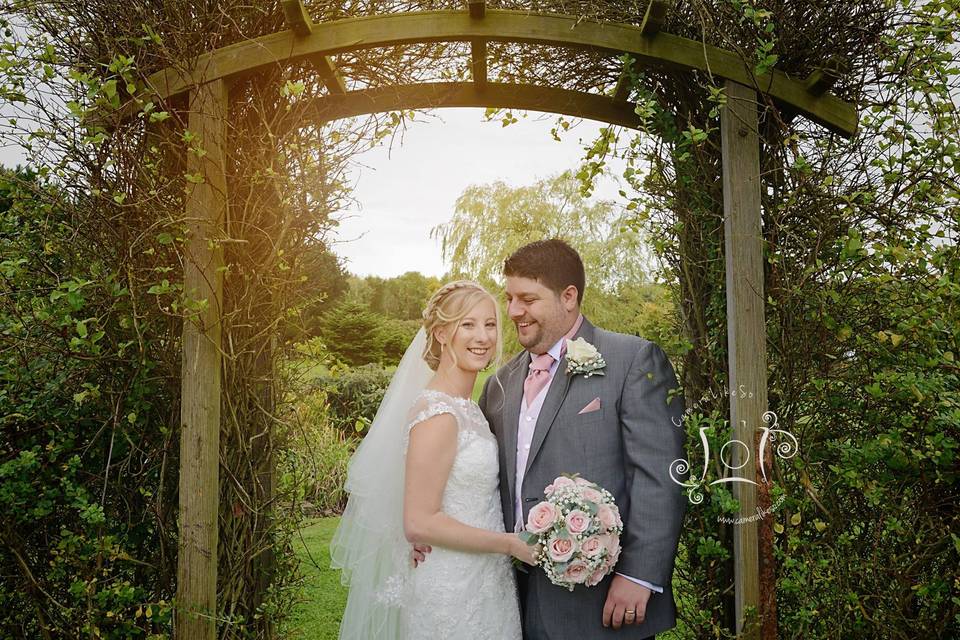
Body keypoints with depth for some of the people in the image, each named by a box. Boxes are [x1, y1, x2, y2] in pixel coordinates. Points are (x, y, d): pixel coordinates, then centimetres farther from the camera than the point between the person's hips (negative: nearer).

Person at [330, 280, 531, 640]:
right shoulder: (437, 414, -21)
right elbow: (419, 524, -23)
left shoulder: (465, 407, 5)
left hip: (483, 582, 8)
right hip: (452, 593, -8)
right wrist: (511, 544, -18)